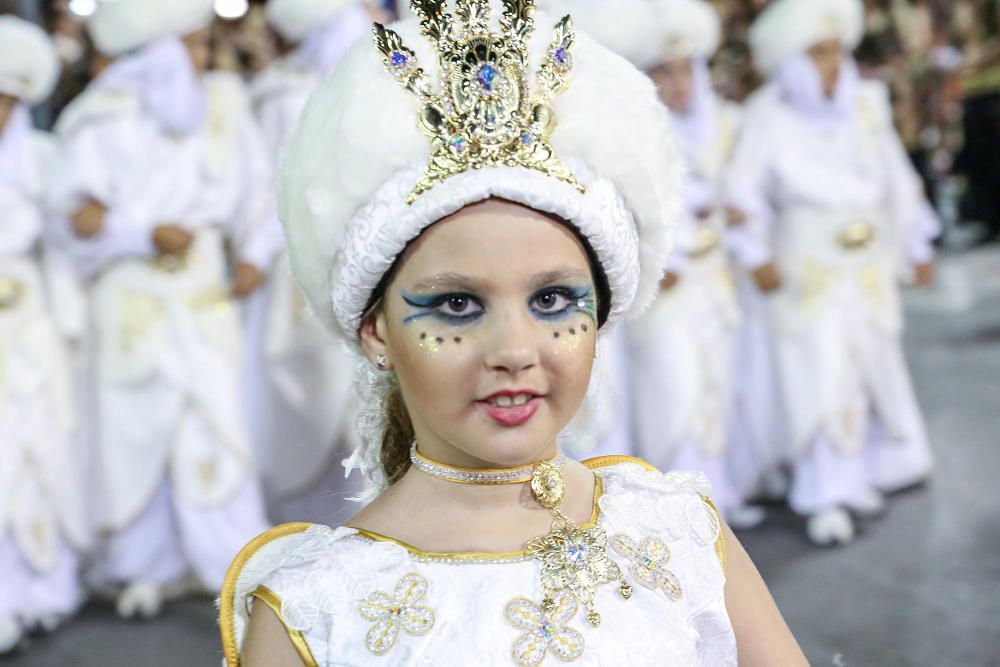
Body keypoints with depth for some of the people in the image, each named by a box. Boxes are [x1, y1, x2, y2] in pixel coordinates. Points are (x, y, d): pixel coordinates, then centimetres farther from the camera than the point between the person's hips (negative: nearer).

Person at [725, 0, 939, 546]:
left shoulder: (867, 105, 2)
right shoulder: (769, 115, -10)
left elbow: (897, 179, 10)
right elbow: (745, 188, -6)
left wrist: (917, 246, 14)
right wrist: (757, 256, -9)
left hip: (870, 268, 5)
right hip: (808, 270, -4)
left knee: (876, 366, 13)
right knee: (822, 376, -7)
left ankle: (866, 476, 32)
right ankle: (828, 500, 1)